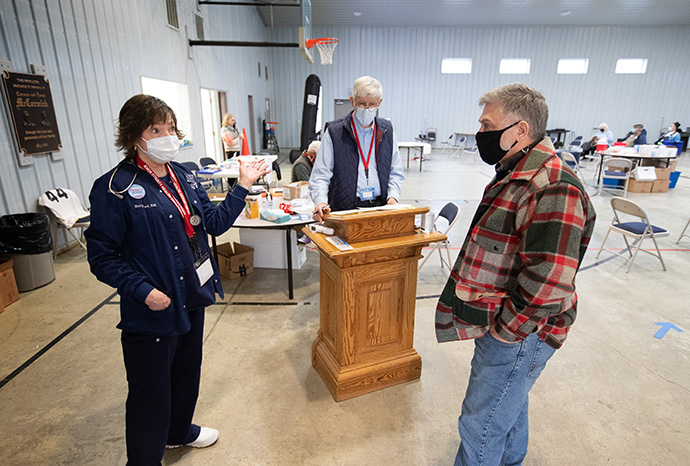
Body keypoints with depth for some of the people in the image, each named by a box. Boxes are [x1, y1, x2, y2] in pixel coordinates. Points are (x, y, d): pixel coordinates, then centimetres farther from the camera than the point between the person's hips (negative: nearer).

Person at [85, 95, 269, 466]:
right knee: (151, 388, 10)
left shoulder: (182, 175, 5)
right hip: (151, 309, -7)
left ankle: (179, 431, 52)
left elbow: (215, 221, 5)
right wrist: (143, 290, -23)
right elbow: (101, 257, -14)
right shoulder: (115, 188, -16)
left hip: (192, 297, 7)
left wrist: (243, 185, -2)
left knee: (187, 370, 25)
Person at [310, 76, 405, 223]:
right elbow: (319, 176, -1)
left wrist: (392, 196, 0)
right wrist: (321, 202, -18)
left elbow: (396, 173, 18)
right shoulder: (334, 132, 2)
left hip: (380, 207, 3)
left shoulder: (386, 131, 13)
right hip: (344, 209, -2)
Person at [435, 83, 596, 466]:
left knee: (481, 429, 5)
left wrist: (502, 330, -19)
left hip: (518, 336, -10)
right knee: (509, 406, 30)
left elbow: (548, 284, -33)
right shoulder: (516, 173, 8)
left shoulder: (552, 189, -27)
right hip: (501, 324, 10)